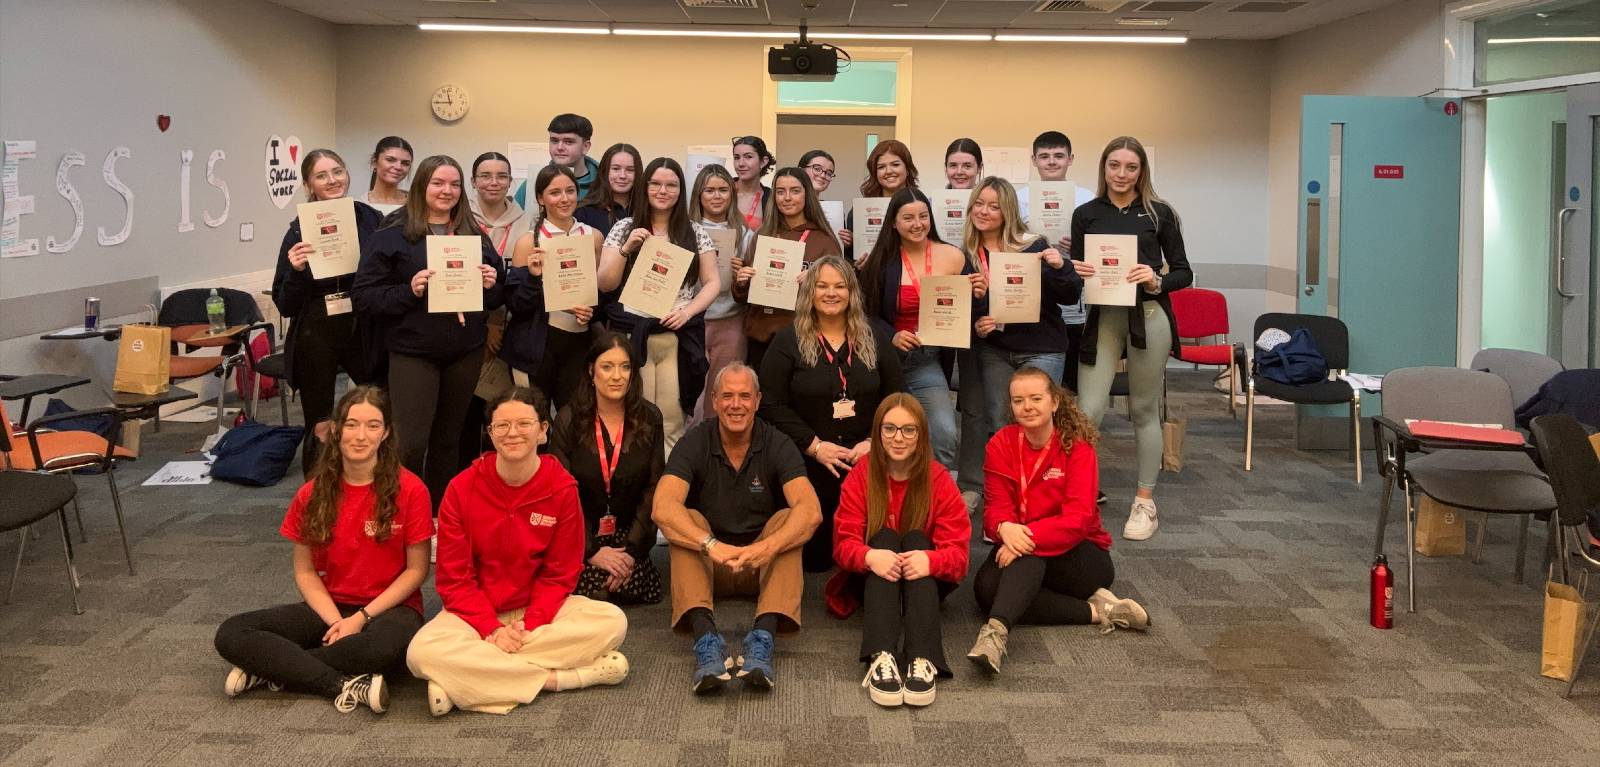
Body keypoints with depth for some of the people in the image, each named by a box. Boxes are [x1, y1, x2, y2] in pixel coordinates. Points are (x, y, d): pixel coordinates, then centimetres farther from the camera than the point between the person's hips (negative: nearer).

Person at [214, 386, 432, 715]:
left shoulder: (409, 490, -10)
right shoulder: (312, 494, 1)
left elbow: (416, 570, -6)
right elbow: (305, 571, 4)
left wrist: (362, 617, -15)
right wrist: (337, 622, -14)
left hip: (389, 607, -3)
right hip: (328, 608, 4)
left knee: (391, 642, -40)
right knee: (231, 635, -17)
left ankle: (271, 669, -20)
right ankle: (346, 686, -27)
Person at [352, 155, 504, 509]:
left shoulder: (475, 235, 10)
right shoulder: (394, 234, -4)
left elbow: (496, 298, 17)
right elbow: (364, 294, -7)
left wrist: (490, 285, -5)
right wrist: (409, 291, -21)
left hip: (465, 352, 4)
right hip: (413, 352, -4)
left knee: (448, 439, 14)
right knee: (410, 444, -9)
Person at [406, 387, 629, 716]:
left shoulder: (562, 487, -6)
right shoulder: (462, 489, -7)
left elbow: (559, 574, -2)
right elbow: (454, 578, -6)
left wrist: (528, 626, -18)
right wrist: (492, 629, -20)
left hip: (539, 611, 1)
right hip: (475, 613, -1)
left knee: (613, 621, -27)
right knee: (421, 653, -32)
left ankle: (470, 679, -27)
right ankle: (556, 678, -28)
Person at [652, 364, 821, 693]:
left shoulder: (778, 445, -8)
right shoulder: (694, 444, -8)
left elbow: (810, 511, -24)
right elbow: (663, 508, -26)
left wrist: (768, 547, -43)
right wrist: (712, 545, -43)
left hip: (763, 566, 0)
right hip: (705, 565, 0)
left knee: (788, 518, -26)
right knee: (688, 519, -27)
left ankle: (763, 637, -43)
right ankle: (706, 637, -46)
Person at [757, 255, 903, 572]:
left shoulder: (876, 336, 7)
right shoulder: (788, 340, -1)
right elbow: (771, 403, -7)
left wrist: (873, 442, -10)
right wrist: (815, 446, -15)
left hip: (866, 461, 2)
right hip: (807, 463, -2)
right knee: (813, 557, -2)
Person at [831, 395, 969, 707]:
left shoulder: (938, 479, -6)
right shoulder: (861, 475, -5)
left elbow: (957, 552, -13)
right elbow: (844, 543, -12)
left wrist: (930, 560, -37)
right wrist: (869, 556, -36)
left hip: (924, 583, 0)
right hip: (872, 581, 0)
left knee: (916, 538, -28)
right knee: (885, 536, -28)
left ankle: (923, 660, -48)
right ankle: (881, 658, -51)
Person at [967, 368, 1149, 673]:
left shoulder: (1077, 447, -11)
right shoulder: (1001, 444, -1)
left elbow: (1077, 519, -20)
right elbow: (996, 506, -7)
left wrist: (1028, 536, -36)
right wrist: (1005, 528, -33)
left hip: (1077, 555, -3)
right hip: (1022, 556, 4)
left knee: (1028, 554, -36)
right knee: (985, 586, -29)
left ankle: (997, 630, -58)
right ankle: (1096, 611, -27)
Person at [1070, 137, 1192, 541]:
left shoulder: (1159, 213, 4)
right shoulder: (1085, 214, 8)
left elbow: (1184, 273, 5)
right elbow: (1075, 271, 12)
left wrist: (1156, 281, -14)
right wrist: (1074, 272, -10)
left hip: (1149, 316, -1)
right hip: (1101, 317, 1)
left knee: (1144, 410, 7)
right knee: (1087, 411, -8)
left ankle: (1145, 502, 18)